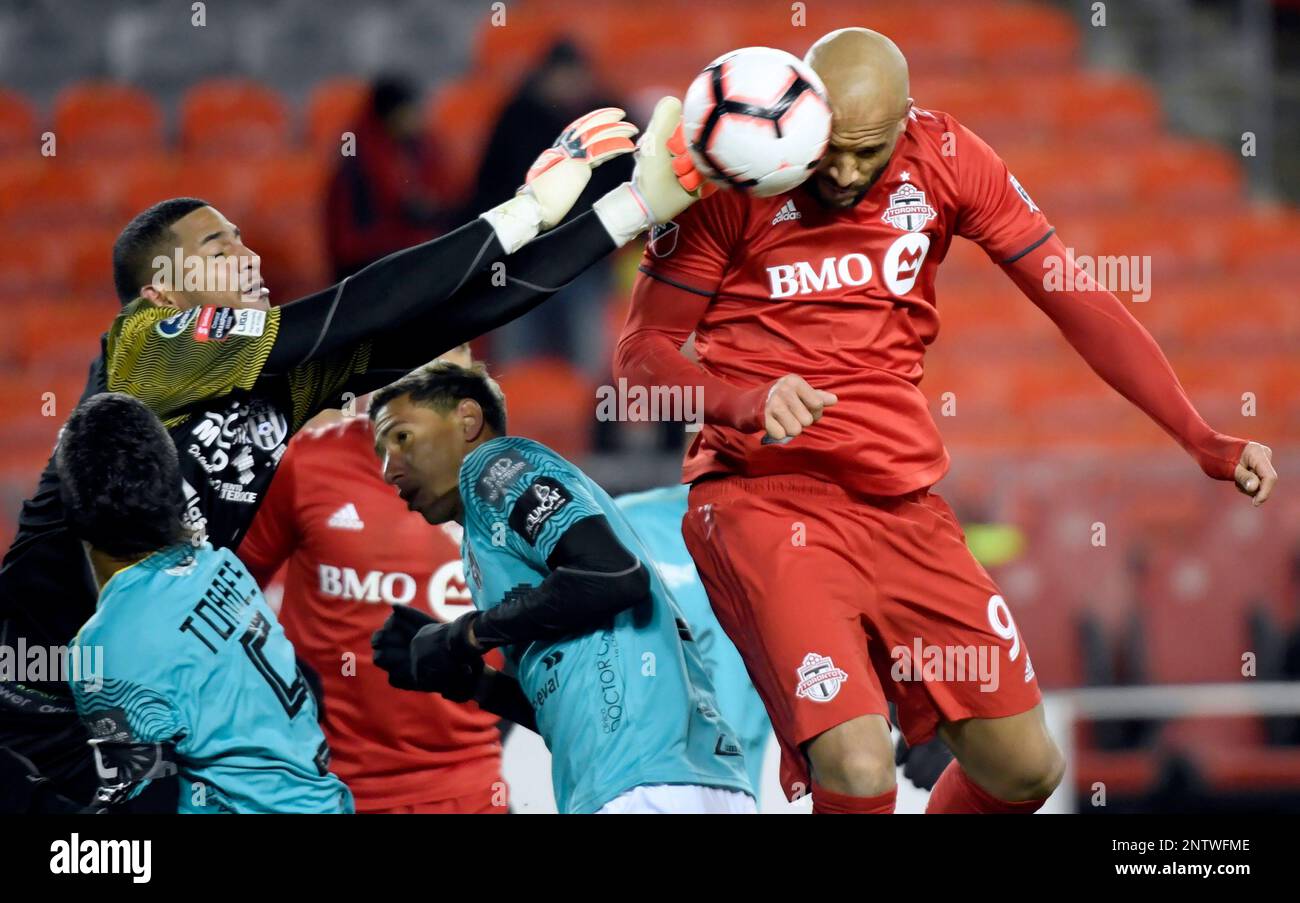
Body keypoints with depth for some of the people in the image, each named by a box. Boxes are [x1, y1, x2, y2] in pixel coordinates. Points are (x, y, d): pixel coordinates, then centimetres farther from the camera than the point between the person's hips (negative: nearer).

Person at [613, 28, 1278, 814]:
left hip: (903, 507, 5)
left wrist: (1204, 441, -4)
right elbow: (641, 353, -4)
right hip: (764, 504, -5)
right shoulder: (736, 179, -9)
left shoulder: (945, 159, 0)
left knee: (1025, 769, 5)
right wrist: (747, 401, -25)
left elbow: (1078, 303, 4)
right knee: (859, 771, -24)